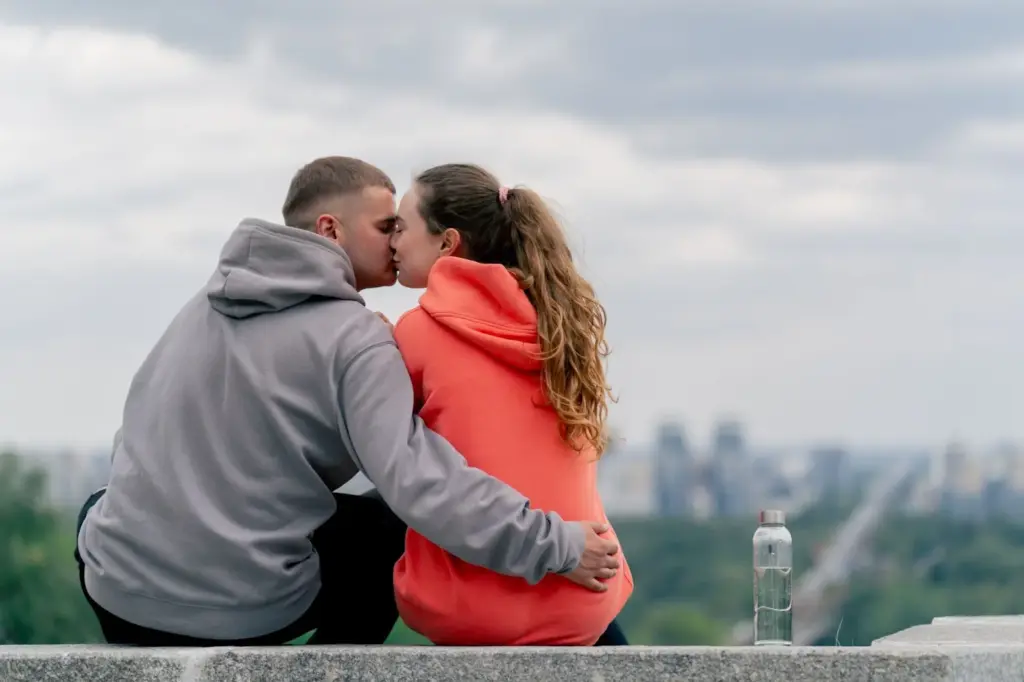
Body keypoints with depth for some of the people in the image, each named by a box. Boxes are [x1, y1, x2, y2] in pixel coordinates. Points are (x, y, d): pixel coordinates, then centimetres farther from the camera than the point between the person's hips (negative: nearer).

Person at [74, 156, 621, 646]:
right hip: (248, 614, -4)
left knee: (102, 509, 39)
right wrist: (555, 546, -20)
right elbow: (419, 482, -22)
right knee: (389, 523, 22)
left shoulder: (210, 300, 9)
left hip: (121, 590, 4)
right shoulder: (356, 339, -10)